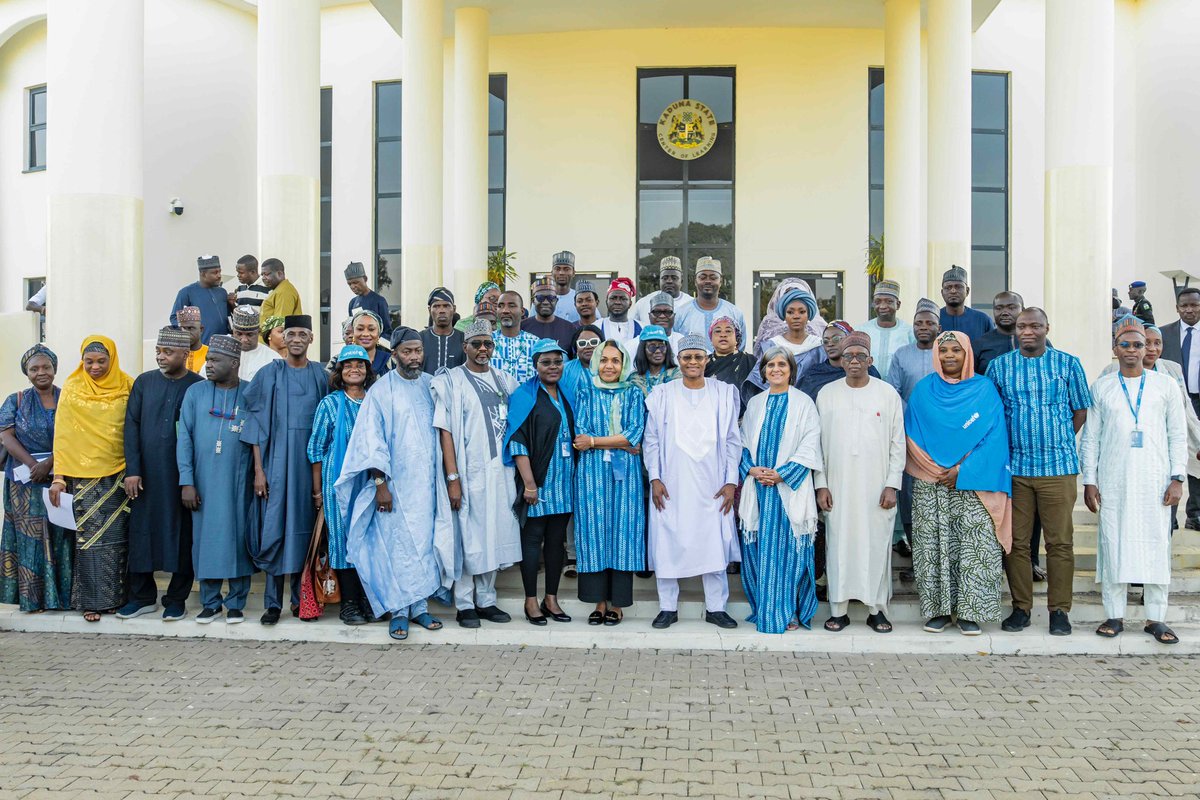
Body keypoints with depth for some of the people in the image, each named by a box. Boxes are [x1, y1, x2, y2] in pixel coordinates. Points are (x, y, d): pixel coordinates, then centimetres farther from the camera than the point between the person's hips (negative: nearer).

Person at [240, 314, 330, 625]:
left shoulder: (320, 375, 8)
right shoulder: (269, 374, 3)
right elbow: (257, 423, 0)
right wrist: (258, 469, -7)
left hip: (309, 461, 2)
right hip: (276, 460, -1)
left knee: (304, 526, 5)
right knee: (274, 527, -3)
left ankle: (301, 597, 15)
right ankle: (273, 602, 4)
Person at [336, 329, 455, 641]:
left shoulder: (432, 386, 7)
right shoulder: (382, 391, -4)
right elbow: (372, 440, -6)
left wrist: (447, 477, 6)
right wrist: (380, 483, -12)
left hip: (428, 482, 4)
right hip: (396, 484, -3)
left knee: (425, 541, 6)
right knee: (397, 543, 0)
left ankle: (420, 606, 16)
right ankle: (399, 611, 9)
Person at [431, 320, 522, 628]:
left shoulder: (503, 380, 11)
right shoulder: (451, 381, -4)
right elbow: (445, 432, -9)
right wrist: (453, 478, -15)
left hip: (501, 471, 5)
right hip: (470, 472, -5)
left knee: (496, 534, 10)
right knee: (469, 536, 0)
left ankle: (486, 600, 22)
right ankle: (464, 605, 12)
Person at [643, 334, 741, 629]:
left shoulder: (724, 394, 6)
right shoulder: (662, 395, 4)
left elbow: (732, 441, 6)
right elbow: (651, 440, 5)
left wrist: (731, 481, 0)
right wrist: (655, 478, -4)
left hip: (712, 486, 1)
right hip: (671, 486, 0)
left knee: (715, 544, 2)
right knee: (668, 544, 2)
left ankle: (716, 608, 15)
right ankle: (668, 607, 14)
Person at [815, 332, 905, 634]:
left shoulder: (887, 393, 3)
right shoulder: (827, 394, 5)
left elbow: (897, 443, 3)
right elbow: (818, 443, 6)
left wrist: (892, 485, -4)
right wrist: (821, 484, 0)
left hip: (877, 487, -1)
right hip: (838, 486, 1)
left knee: (877, 545, 3)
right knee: (839, 545, 3)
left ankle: (877, 610, 14)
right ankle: (839, 610, 12)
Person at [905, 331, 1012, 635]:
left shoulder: (985, 389, 4)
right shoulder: (923, 390, 8)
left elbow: (994, 437, -3)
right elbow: (911, 436, 7)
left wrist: (962, 471, -11)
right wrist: (936, 470, -5)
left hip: (972, 486, -1)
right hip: (929, 486, 1)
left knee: (975, 546, -5)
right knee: (934, 546, 1)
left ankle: (970, 611, 4)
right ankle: (938, 609, 10)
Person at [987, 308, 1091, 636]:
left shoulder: (1068, 363, 4)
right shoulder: (999, 366, 6)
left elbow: (1081, 411, 9)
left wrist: (1057, 443, 4)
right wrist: (1004, 448, 2)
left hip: (1058, 467, -1)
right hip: (1013, 468, 1)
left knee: (1060, 542, 3)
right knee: (1015, 541, 5)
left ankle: (1059, 610, 13)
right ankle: (1021, 608, 16)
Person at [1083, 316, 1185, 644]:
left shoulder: (1165, 384, 7)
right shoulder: (1102, 387, 8)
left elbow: (1178, 434, 7)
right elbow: (1090, 437, 7)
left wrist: (1177, 478, -2)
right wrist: (1089, 481, 2)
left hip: (1155, 480, 0)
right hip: (1113, 482, 0)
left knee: (1156, 543, 0)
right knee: (1113, 543, 0)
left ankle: (1156, 618, 9)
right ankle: (1114, 615, 8)